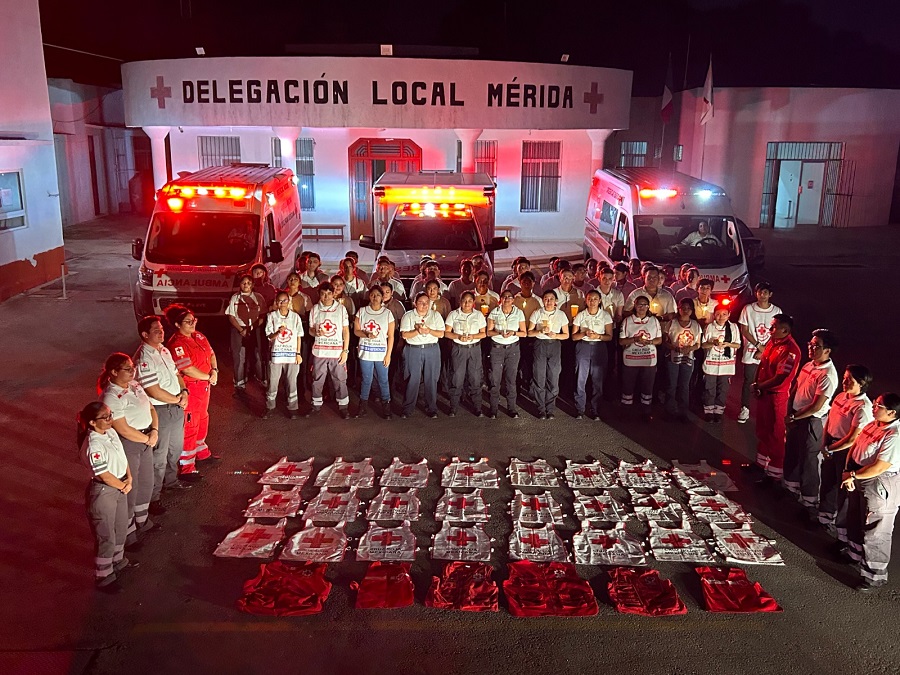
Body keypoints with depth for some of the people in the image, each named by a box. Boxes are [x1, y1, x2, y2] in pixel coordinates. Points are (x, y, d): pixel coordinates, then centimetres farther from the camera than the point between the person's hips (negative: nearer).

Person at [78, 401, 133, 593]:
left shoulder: (111, 432, -2)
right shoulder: (93, 446, -28)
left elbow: (122, 457, 7)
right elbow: (105, 476, -24)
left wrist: (129, 479, -5)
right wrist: (123, 486, -9)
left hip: (120, 487, 9)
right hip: (103, 493, -8)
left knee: (121, 529, 25)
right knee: (106, 537, 7)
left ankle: (118, 562, 48)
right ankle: (103, 577, 26)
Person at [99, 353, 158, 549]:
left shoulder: (135, 385, 4)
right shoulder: (111, 397, -22)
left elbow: (151, 408, 9)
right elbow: (124, 430, -24)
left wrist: (154, 431, -6)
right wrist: (146, 439, -12)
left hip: (146, 440, 9)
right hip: (126, 445, -8)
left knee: (146, 483, 22)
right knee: (129, 488, 5)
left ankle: (142, 520, 43)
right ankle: (127, 533, 23)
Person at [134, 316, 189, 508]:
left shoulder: (164, 350, 6)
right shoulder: (143, 359, -22)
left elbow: (176, 374, 15)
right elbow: (154, 391, -25)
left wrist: (184, 391, -4)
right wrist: (177, 399, -13)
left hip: (177, 407, 9)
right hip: (159, 411, -9)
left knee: (175, 448, 25)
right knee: (158, 456, 2)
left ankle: (171, 480, 46)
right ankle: (153, 498, 16)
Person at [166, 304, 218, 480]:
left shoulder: (198, 336, 6)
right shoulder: (176, 344, -22)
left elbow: (211, 354, 11)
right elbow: (187, 369, -27)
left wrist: (214, 370, -7)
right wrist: (208, 377, -16)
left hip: (204, 386, 9)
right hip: (189, 388, -9)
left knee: (203, 419, 24)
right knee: (190, 426, -2)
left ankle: (201, 451, 44)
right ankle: (186, 467, 7)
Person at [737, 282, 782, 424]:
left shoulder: (777, 311, -1)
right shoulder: (748, 309, -3)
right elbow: (744, 331, -1)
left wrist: (764, 350, -9)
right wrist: (758, 345, -10)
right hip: (751, 352, 0)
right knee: (748, 381, 4)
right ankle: (745, 409, 15)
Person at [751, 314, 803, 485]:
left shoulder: (790, 350, -24)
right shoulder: (772, 341, 3)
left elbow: (779, 379, -27)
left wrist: (758, 386, -14)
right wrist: (757, 385, -1)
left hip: (777, 396, -9)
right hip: (763, 393, 9)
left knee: (775, 435, 3)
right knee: (762, 430, 23)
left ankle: (774, 474, 14)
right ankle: (761, 462, 41)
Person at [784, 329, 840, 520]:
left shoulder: (828, 375, -22)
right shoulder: (808, 365, 3)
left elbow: (817, 407, -23)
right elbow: (794, 389, 11)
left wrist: (793, 417, -14)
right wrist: (789, 414, 4)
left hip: (811, 422, -8)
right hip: (795, 417, 8)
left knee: (808, 461, 1)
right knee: (791, 453, 22)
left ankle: (810, 503, 14)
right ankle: (791, 487, 44)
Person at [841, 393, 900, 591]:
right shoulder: (873, 425, 2)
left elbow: (879, 467, -28)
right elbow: (855, 447, 7)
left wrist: (853, 475, -17)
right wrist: (848, 472, -5)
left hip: (879, 487, -9)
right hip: (860, 480, 10)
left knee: (875, 532, 3)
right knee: (855, 521, 27)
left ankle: (875, 575, 18)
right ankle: (856, 554, 50)